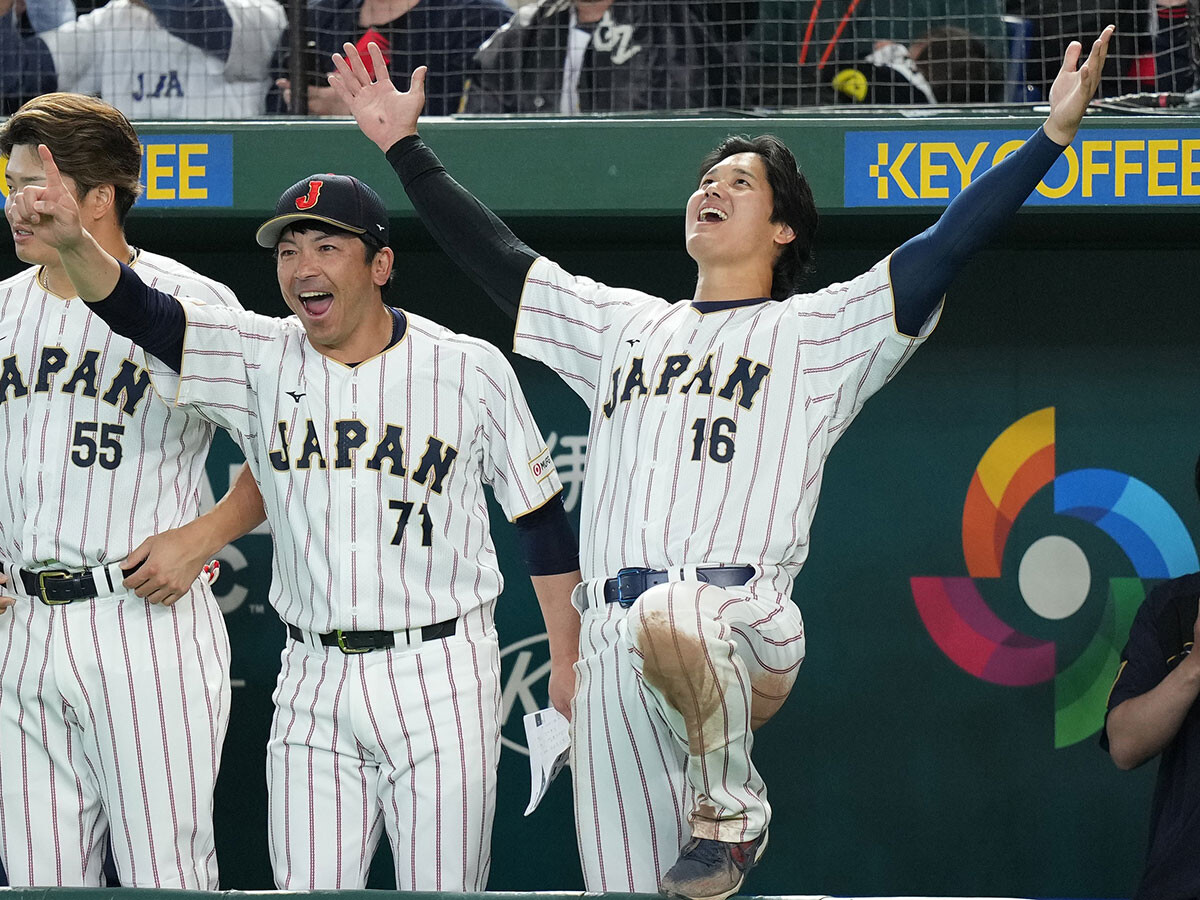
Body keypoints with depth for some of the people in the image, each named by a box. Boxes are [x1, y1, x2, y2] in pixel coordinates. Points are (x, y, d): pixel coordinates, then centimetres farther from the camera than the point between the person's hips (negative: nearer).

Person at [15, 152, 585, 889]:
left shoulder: (470, 371, -2)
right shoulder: (261, 360, 2)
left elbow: (542, 518, 6)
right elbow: (137, 312, -13)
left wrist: (568, 663, 4)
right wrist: (73, 242, -33)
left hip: (440, 681, -2)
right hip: (314, 685, 2)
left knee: (443, 894, -2)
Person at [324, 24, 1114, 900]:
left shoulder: (817, 331, 13)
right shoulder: (623, 323, 27)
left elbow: (946, 246, 3)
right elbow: (497, 255, 30)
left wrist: (1052, 134, -6)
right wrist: (405, 147, 28)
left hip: (745, 627, -5)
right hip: (614, 643, 5)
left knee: (671, 623, -41)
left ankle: (732, 808, -18)